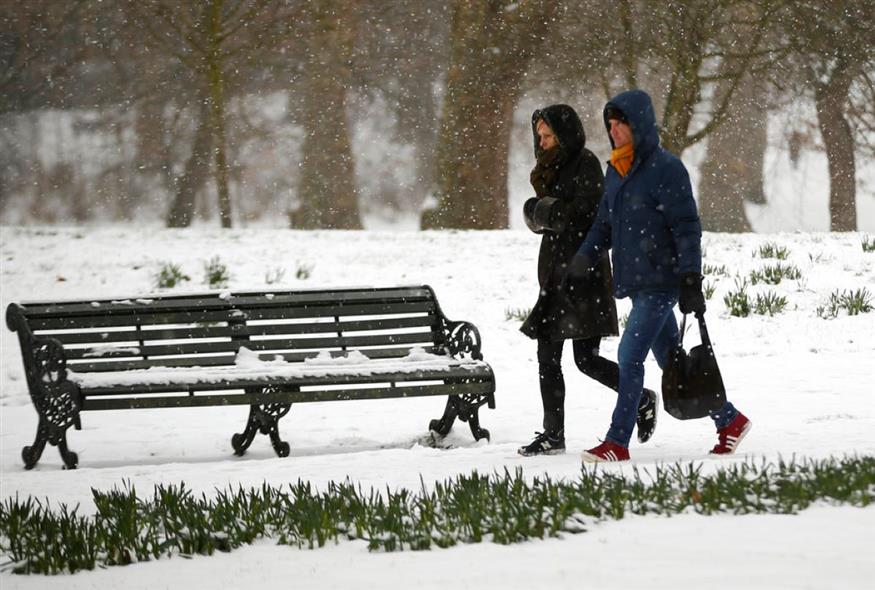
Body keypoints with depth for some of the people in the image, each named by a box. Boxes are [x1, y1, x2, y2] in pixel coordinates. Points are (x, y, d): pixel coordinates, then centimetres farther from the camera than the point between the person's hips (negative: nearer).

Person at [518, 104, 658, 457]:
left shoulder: (585, 164, -7)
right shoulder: (552, 168, 17)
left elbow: (585, 212, -17)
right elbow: (535, 215, 14)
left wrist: (548, 211, -6)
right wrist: (538, 211, -8)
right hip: (555, 271, 8)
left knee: (586, 358, -10)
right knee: (547, 357, 4)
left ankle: (642, 400, 9)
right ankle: (553, 435, 7)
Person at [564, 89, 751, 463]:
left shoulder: (666, 169, -12)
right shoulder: (616, 171, 13)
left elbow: (687, 227, -14)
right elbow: (604, 225, 21)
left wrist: (691, 280, -19)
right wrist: (582, 263, 12)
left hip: (661, 282, -9)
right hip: (636, 283, 9)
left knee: (630, 356, -13)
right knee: (670, 359, 13)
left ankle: (618, 443, -9)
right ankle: (729, 420, 24)